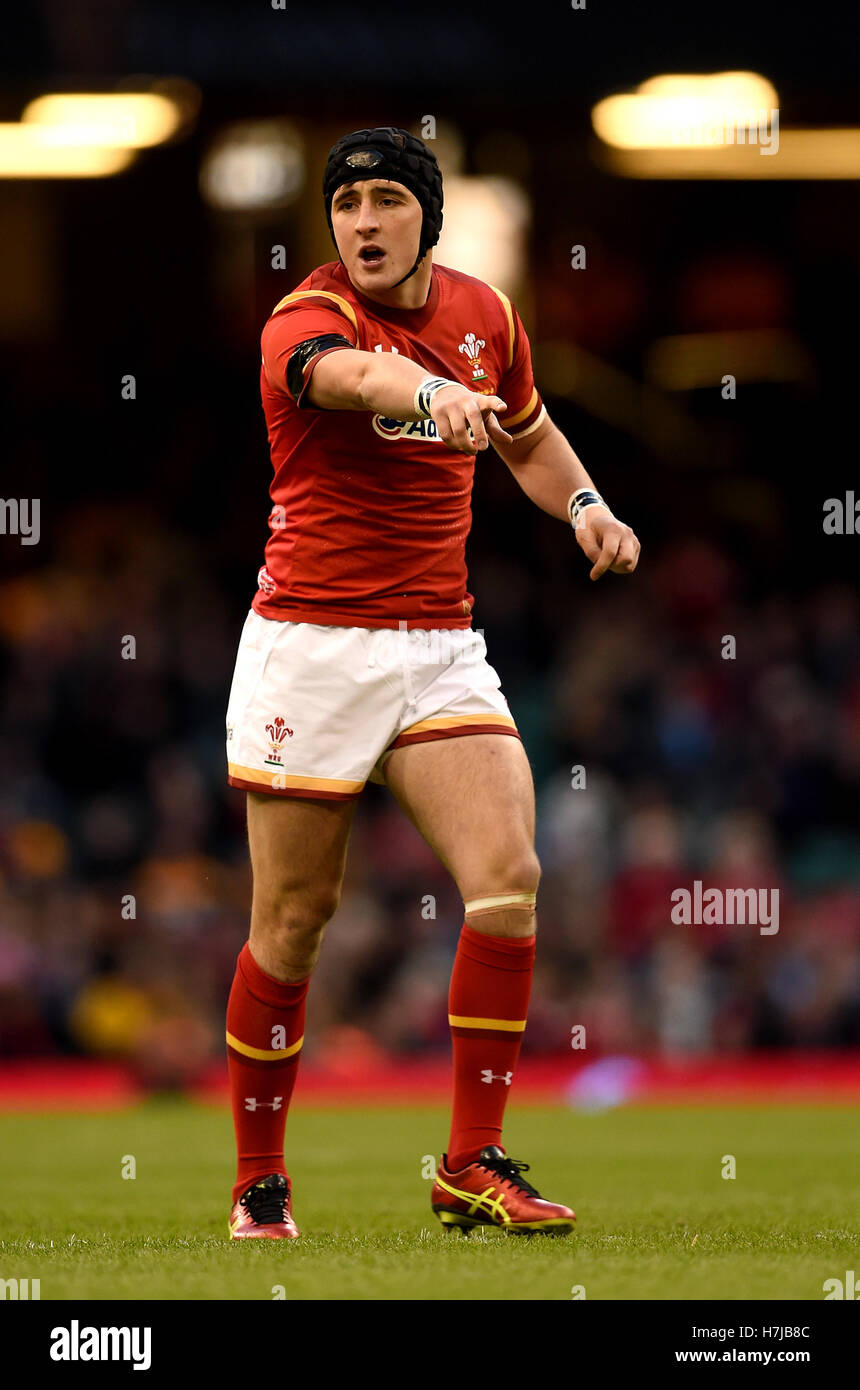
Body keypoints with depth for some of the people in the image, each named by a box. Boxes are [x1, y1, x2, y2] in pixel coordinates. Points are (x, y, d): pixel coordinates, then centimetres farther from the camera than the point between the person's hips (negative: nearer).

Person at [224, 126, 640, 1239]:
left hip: (440, 648, 4)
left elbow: (528, 435, 26)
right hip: (311, 647, -4)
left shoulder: (484, 312, 6)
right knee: (293, 921, 2)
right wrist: (427, 392, -61)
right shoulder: (305, 321, -13)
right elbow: (350, 372, -39)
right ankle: (259, 1185, 18)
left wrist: (585, 507, 5)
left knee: (509, 876, -14)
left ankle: (472, 1165, -6)